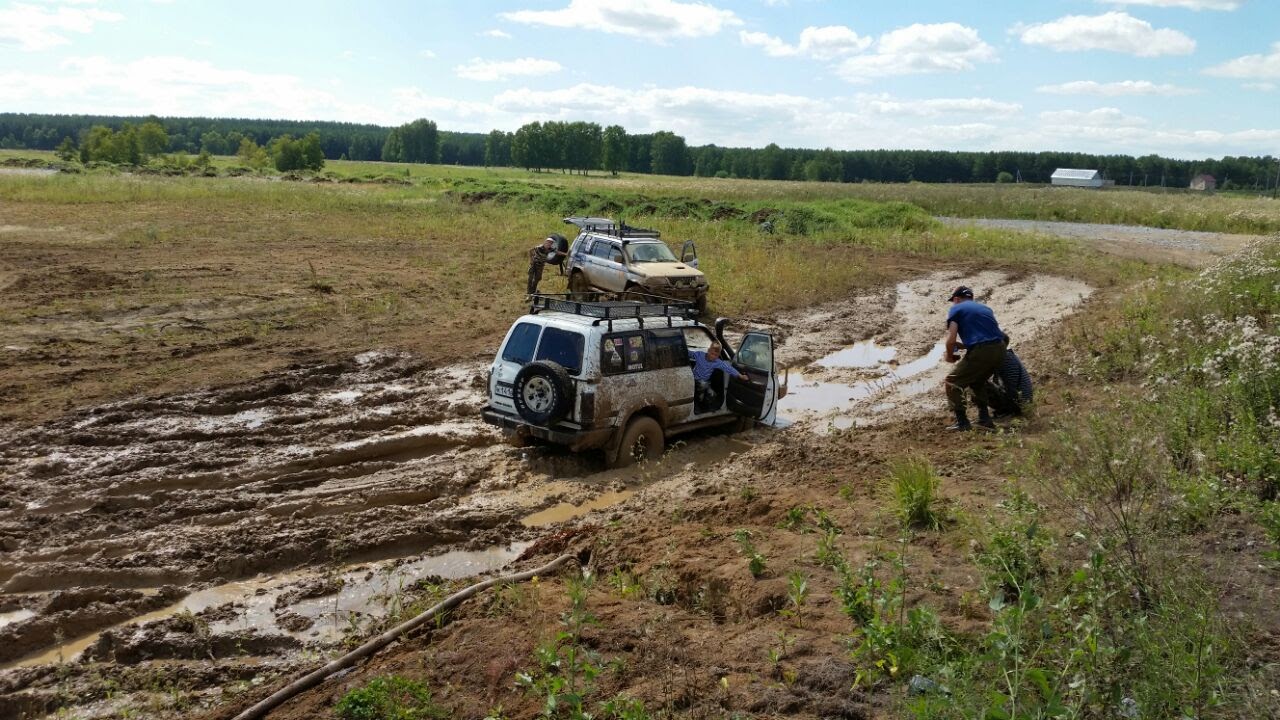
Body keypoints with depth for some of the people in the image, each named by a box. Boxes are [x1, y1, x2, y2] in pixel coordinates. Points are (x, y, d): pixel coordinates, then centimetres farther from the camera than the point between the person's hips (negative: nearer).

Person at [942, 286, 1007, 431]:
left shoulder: (956, 309, 7)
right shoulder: (984, 308, 28)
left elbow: (951, 340, -4)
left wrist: (950, 356, 15)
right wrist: (961, 345, 34)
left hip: (981, 353, -7)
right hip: (999, 350, 7)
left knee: (952, 383, 6)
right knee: (978, 381, 31)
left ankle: (962, 423, -1)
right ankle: (984, 418, 28)